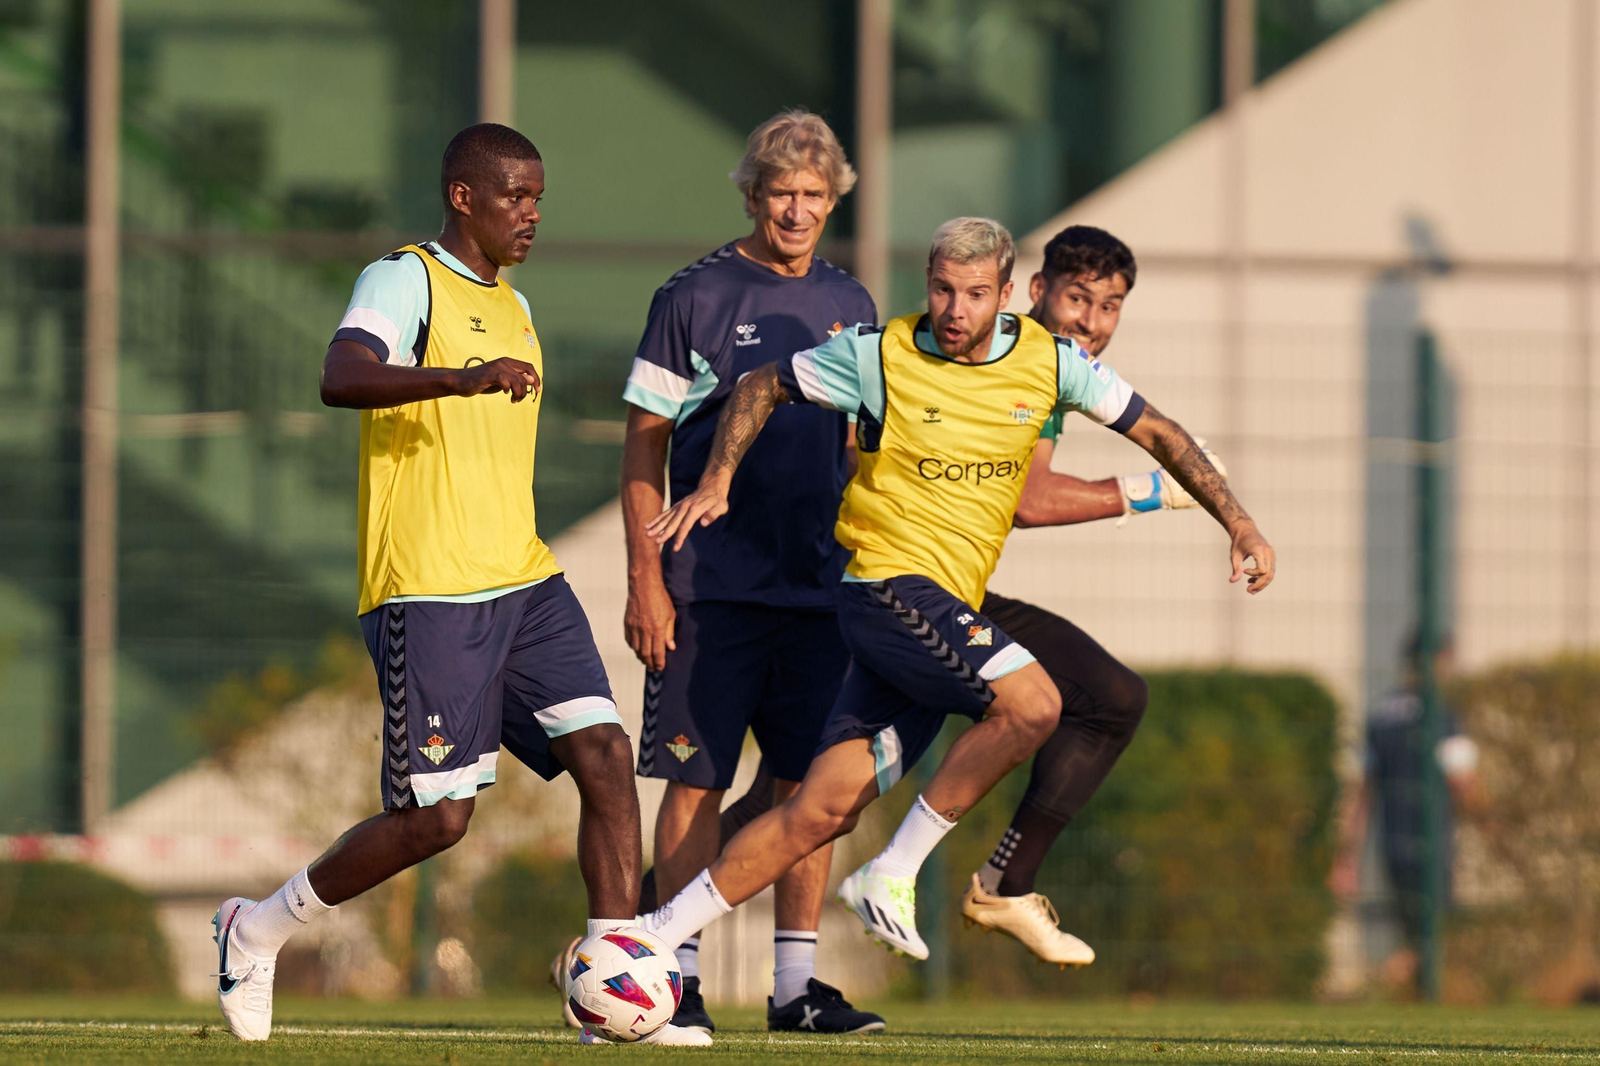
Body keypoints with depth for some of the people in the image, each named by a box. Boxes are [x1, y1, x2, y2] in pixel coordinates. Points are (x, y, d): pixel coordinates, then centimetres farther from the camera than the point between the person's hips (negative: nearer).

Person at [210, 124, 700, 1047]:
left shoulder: (513, 306, 19)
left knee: (606, 755, -8)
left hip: (526, 585, 8)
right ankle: (258, 932, 12)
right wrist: (464, 378, -40)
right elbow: (341, 380, -27)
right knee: (439, 815, -8)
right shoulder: (406, 281, -7)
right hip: (430, 593, -8)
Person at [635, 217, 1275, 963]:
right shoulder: (880, 356, -6)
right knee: (1031, 702, -26)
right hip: (888, 586, -5)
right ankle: (893, 873, -15)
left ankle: (657, 935, 4)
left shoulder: (1048, 361, 4)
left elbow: (1155, 431, 14)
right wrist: (716, 482, -1)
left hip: (951, 608, 5)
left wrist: (1238, 523, 10)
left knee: (824, 810, -2)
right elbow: (762, 389, 8)